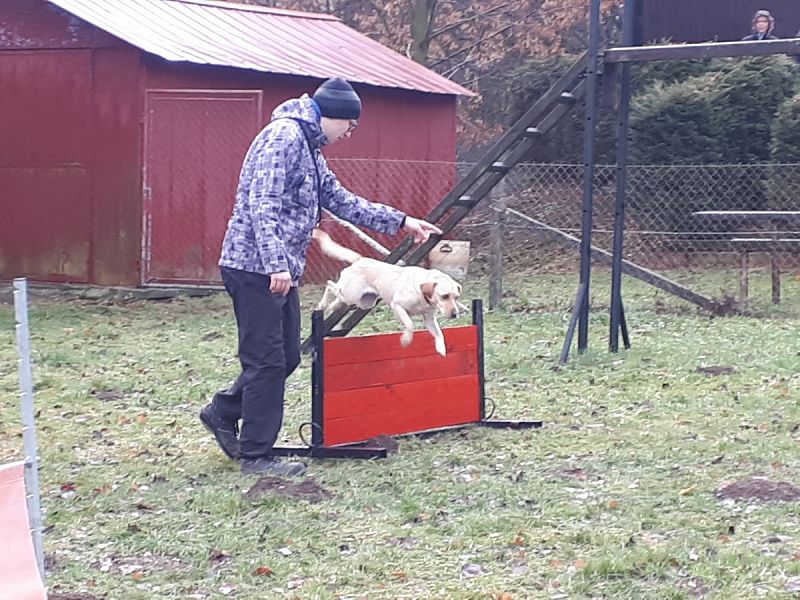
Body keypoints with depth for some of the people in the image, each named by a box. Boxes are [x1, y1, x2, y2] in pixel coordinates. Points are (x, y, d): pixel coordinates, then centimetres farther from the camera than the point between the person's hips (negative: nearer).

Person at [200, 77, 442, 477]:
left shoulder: (309, 148, 19)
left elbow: (341, 201, 27)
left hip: (279, 271, 10)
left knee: (286, 356, 14)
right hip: (257, 267, -10)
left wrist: (401, 222, 27)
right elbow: (262, 203, -23)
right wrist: (277, 263, -29)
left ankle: (223, 412, 29)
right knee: (267, 361, -5)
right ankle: (256, 455, 2)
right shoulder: (284, 136, -13)